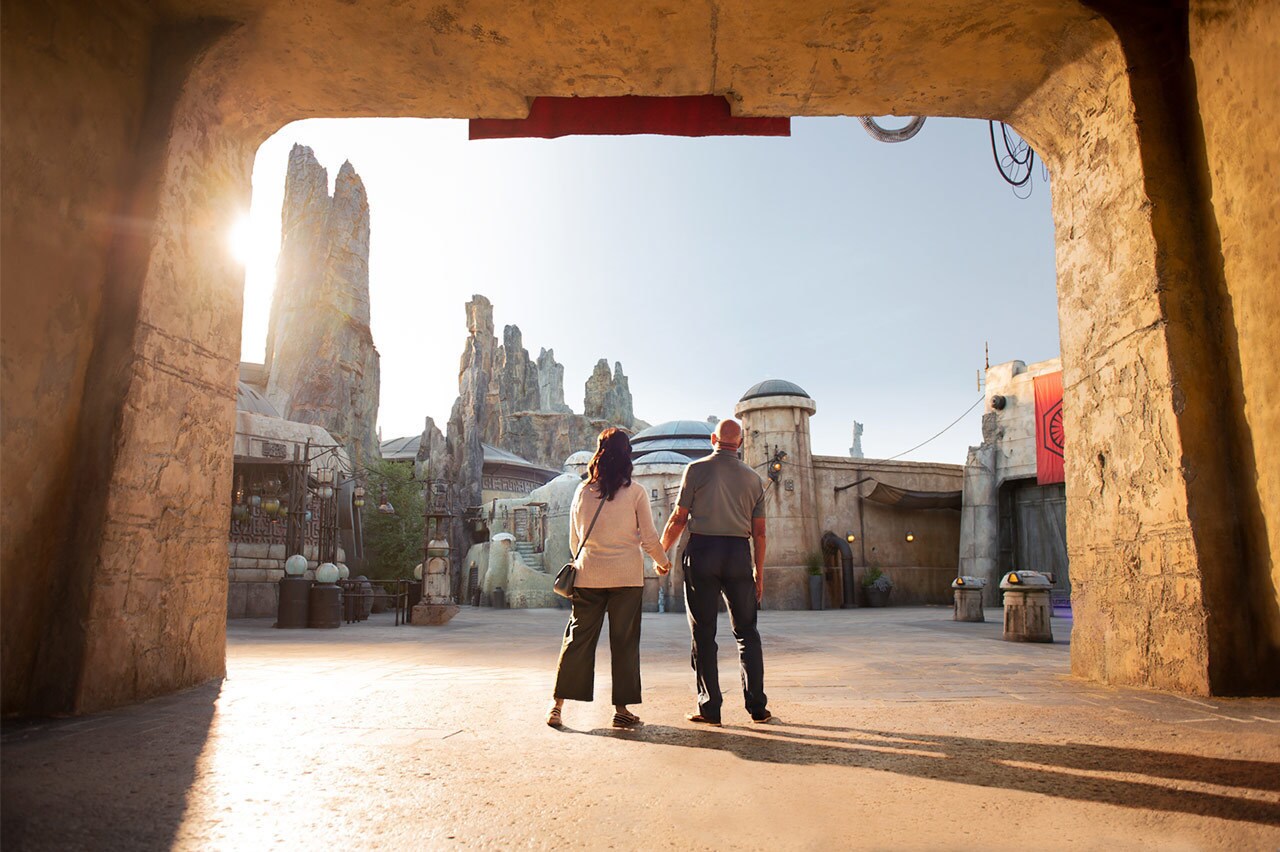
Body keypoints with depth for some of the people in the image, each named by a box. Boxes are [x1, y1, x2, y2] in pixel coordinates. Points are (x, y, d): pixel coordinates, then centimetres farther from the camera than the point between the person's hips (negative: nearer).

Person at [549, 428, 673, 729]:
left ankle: (558, 705, 10)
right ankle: (621, 709, 10)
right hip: (627, 577, -2)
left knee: (578, 638, 9)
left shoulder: (582, 491, 3)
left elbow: (573, 540, 11)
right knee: (624, 642, 6)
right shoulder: (635, 493, -5)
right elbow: (649, 538, -1)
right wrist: (663, 562, 16)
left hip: (588, 576, 2)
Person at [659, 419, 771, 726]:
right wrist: (759, 573, 16)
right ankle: (757, 706, 11)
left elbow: (678, 519, -2)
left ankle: (710, 708, 7)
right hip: (739, 553, 3)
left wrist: (660, 553, 10)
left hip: (702, 550, -2)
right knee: (747, 632, 11)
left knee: (703, 634, 4)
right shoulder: (753, 478, 9)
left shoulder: (697, 469, -1)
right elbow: (759, 532, 9)